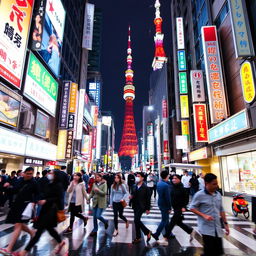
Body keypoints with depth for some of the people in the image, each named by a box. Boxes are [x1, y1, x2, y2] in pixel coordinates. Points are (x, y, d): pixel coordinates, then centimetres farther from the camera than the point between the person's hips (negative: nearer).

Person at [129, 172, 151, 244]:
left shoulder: (145, 188, -11)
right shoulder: (134, 186, 5)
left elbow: (148, 199, -9)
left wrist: (148, 209, -8)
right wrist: (131, 196, -8)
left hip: (141, 207, -6)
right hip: (135, 206, 6)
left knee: (136, 220, -13)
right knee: (137, 221, 13)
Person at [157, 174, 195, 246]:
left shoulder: (181, 188, -14)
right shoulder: (173, 187, 3)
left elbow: (185, 198, -13)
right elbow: (171, 197, 11)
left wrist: (183, 207, -20)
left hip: (180, 208, -7)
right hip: (175, 208, 7)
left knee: (172, 222, -6)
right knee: (178, 222, 19)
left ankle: (165, 239, 1)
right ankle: (191, 231, 41)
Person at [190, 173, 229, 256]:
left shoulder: (218, 194, 5)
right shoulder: (199, 195, -13)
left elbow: (221, 210, 15)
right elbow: (192, 208, -8)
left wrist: (225, 224, 12)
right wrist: (204, 215, -18)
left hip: (217, 229, 6)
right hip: (206, 229, -6)